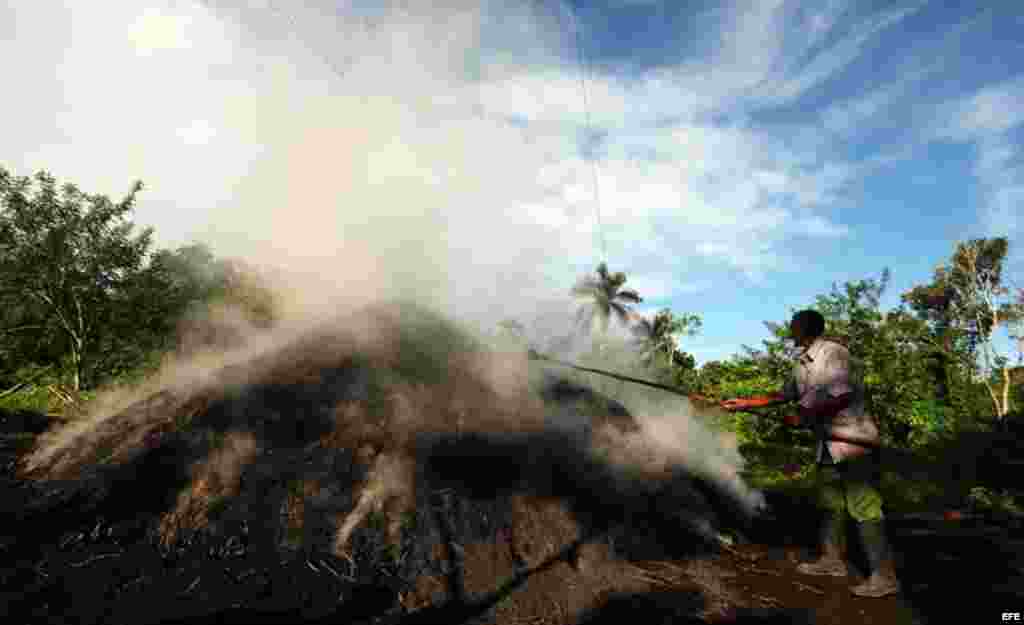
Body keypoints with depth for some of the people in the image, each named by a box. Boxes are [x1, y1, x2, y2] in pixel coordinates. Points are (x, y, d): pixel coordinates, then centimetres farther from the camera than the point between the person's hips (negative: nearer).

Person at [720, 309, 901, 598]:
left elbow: (844, 397, -24)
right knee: (830, 502, 15)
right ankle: (832, 559, 27)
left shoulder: (833, 352, -16)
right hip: (829, 442, 9)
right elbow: (783, 395, 19)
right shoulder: (801, 363, 11)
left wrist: (804, 416, -18)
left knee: (863, 506, -8)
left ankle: (884, 576, 1)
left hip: (854, 439, -9)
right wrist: (744, 404, 16)